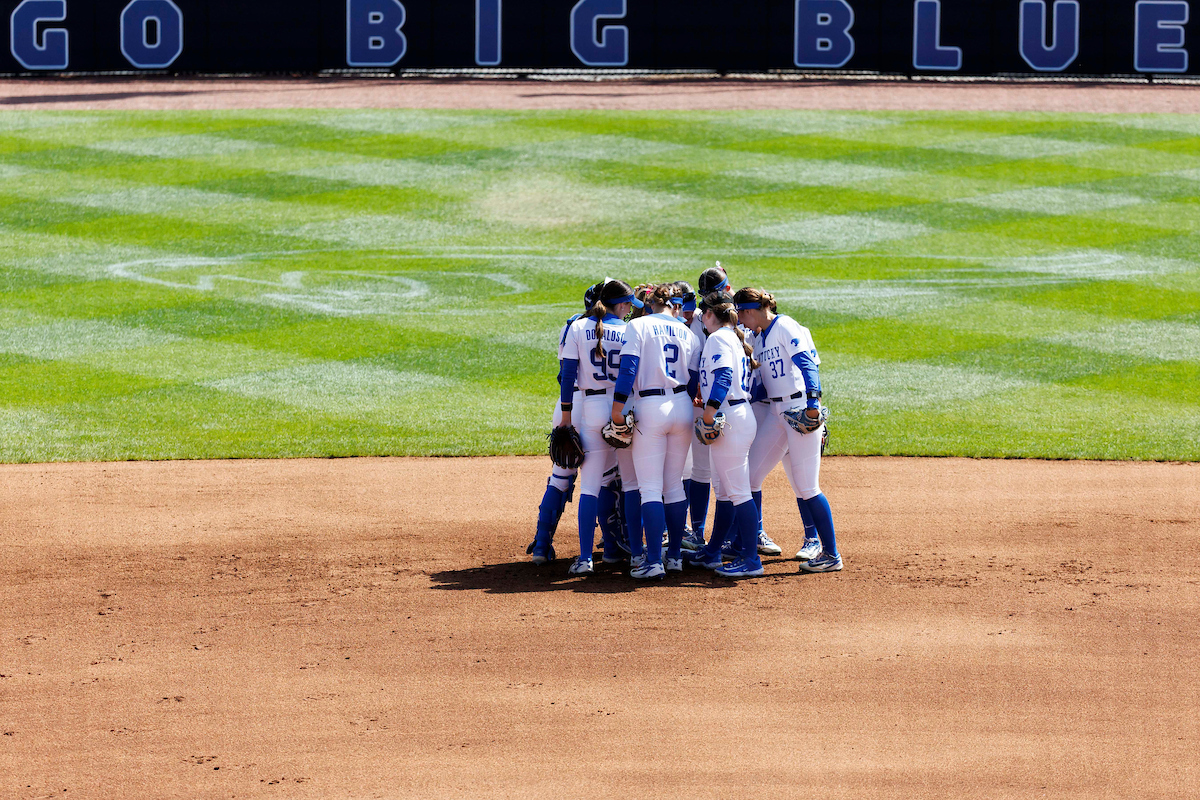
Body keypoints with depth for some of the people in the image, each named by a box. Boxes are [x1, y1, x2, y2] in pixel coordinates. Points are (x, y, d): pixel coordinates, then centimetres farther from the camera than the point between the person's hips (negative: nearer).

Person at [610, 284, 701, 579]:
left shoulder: (637, 326, -2)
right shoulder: (687, 334, 9)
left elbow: (628, 366, -13)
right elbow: (694, 380, 11)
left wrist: (618, 404, -15)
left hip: (650, 410, -4)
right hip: (681, 409, 4)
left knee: (650, 488, -5)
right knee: (674, 486, 14)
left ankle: (654, 561, -12)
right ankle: (675, 555, 17)